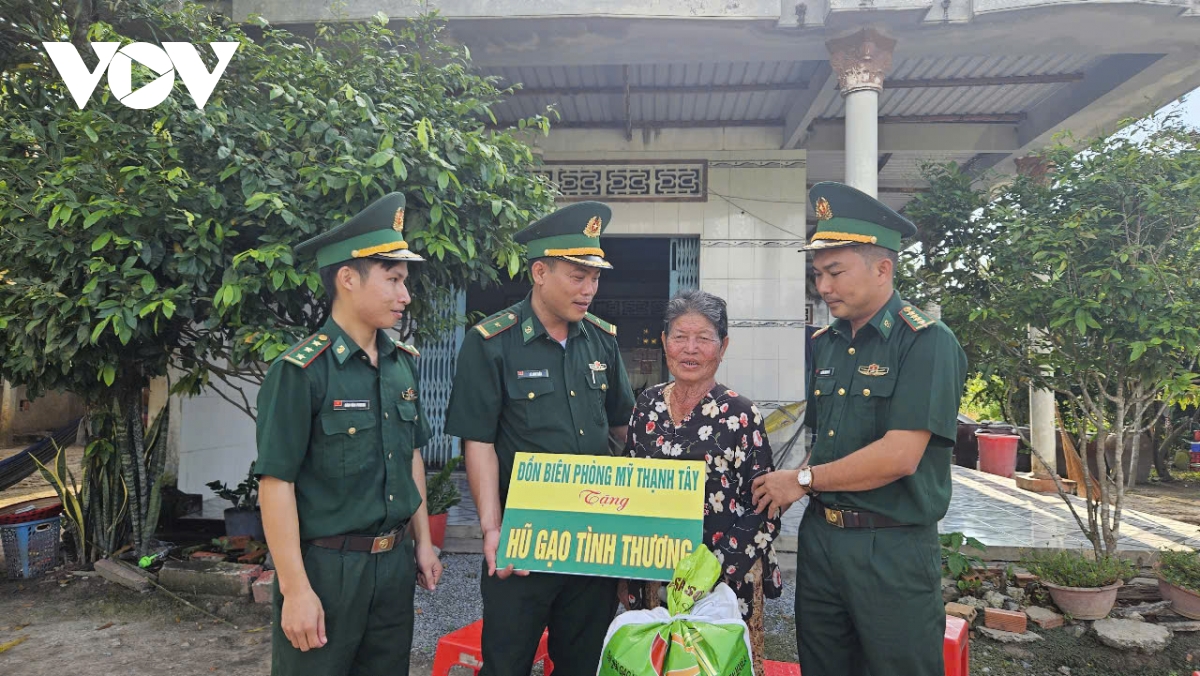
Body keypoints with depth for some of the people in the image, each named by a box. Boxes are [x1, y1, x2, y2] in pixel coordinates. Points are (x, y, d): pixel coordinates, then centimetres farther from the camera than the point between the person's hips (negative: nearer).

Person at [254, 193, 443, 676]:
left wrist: (423, 542, 15)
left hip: (395, 562, 6)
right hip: (327, 566, -6)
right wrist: (296, 589, -17)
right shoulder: (301, 371, -16)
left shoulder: (404, 363, 4)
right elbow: (275, 484, -16)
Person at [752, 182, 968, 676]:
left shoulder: (926, 343, -13)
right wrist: (786, 488, -4)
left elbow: (899, 455, -22)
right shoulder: (825, 344, 8)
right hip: (820, 537, 7)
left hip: (893, 548, -6)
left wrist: (803, 479, -13)